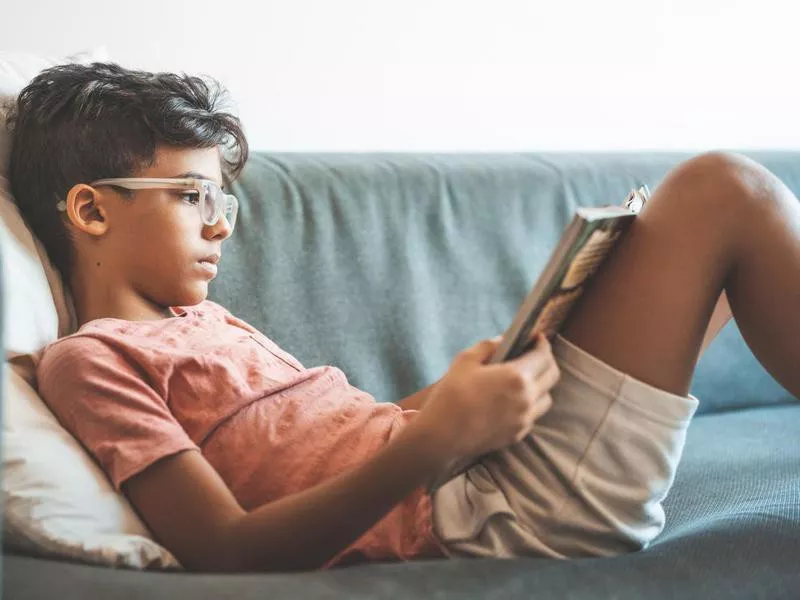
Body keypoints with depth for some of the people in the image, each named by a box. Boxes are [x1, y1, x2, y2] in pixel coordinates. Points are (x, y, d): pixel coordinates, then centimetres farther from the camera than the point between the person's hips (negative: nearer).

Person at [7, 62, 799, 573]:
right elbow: (228, 553, -15)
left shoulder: (196, 318, 24)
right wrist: (438, 439, -25)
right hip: (483, 524, -9)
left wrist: (484, 377, 3)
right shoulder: (86, 361, -3)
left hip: (471, 471, 9)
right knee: (720, 193, -9)